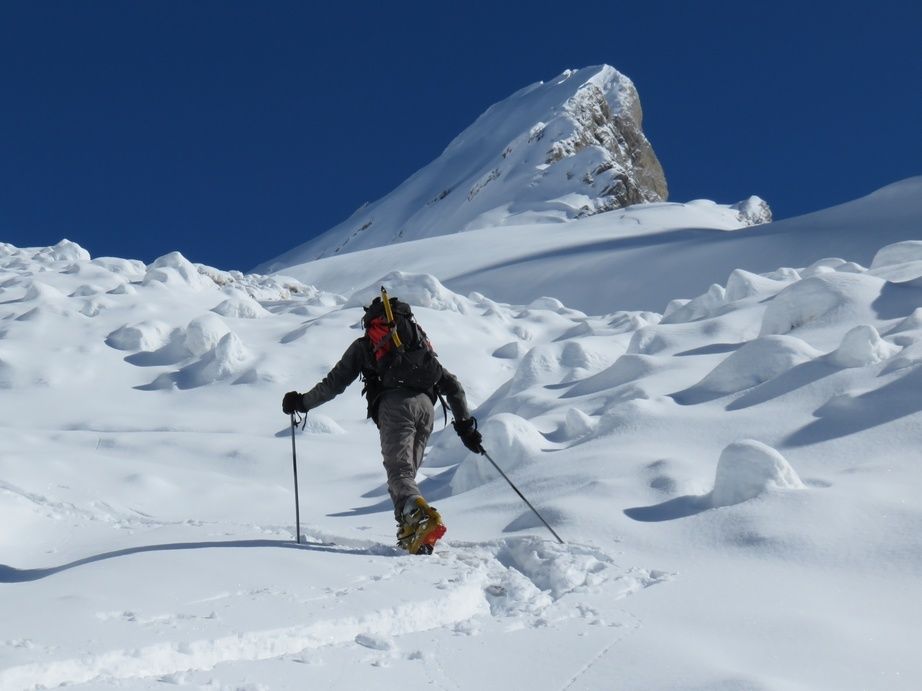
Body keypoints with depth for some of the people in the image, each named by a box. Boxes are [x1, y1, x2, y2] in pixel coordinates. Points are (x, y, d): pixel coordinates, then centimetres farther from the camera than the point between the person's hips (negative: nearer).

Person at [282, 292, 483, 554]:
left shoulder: (364, 345, 24)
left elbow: (335, 383, 22)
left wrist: (301, 402, 36)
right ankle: (410, 533, -1)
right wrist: (465, 424, 29)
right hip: (426, 405, 4)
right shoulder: (420, 343, 34)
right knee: (406, 471, 14)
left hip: (394, 404, -4)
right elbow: (452, 385, 29)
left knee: (398, 471, -15)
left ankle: (420, 516, -43)